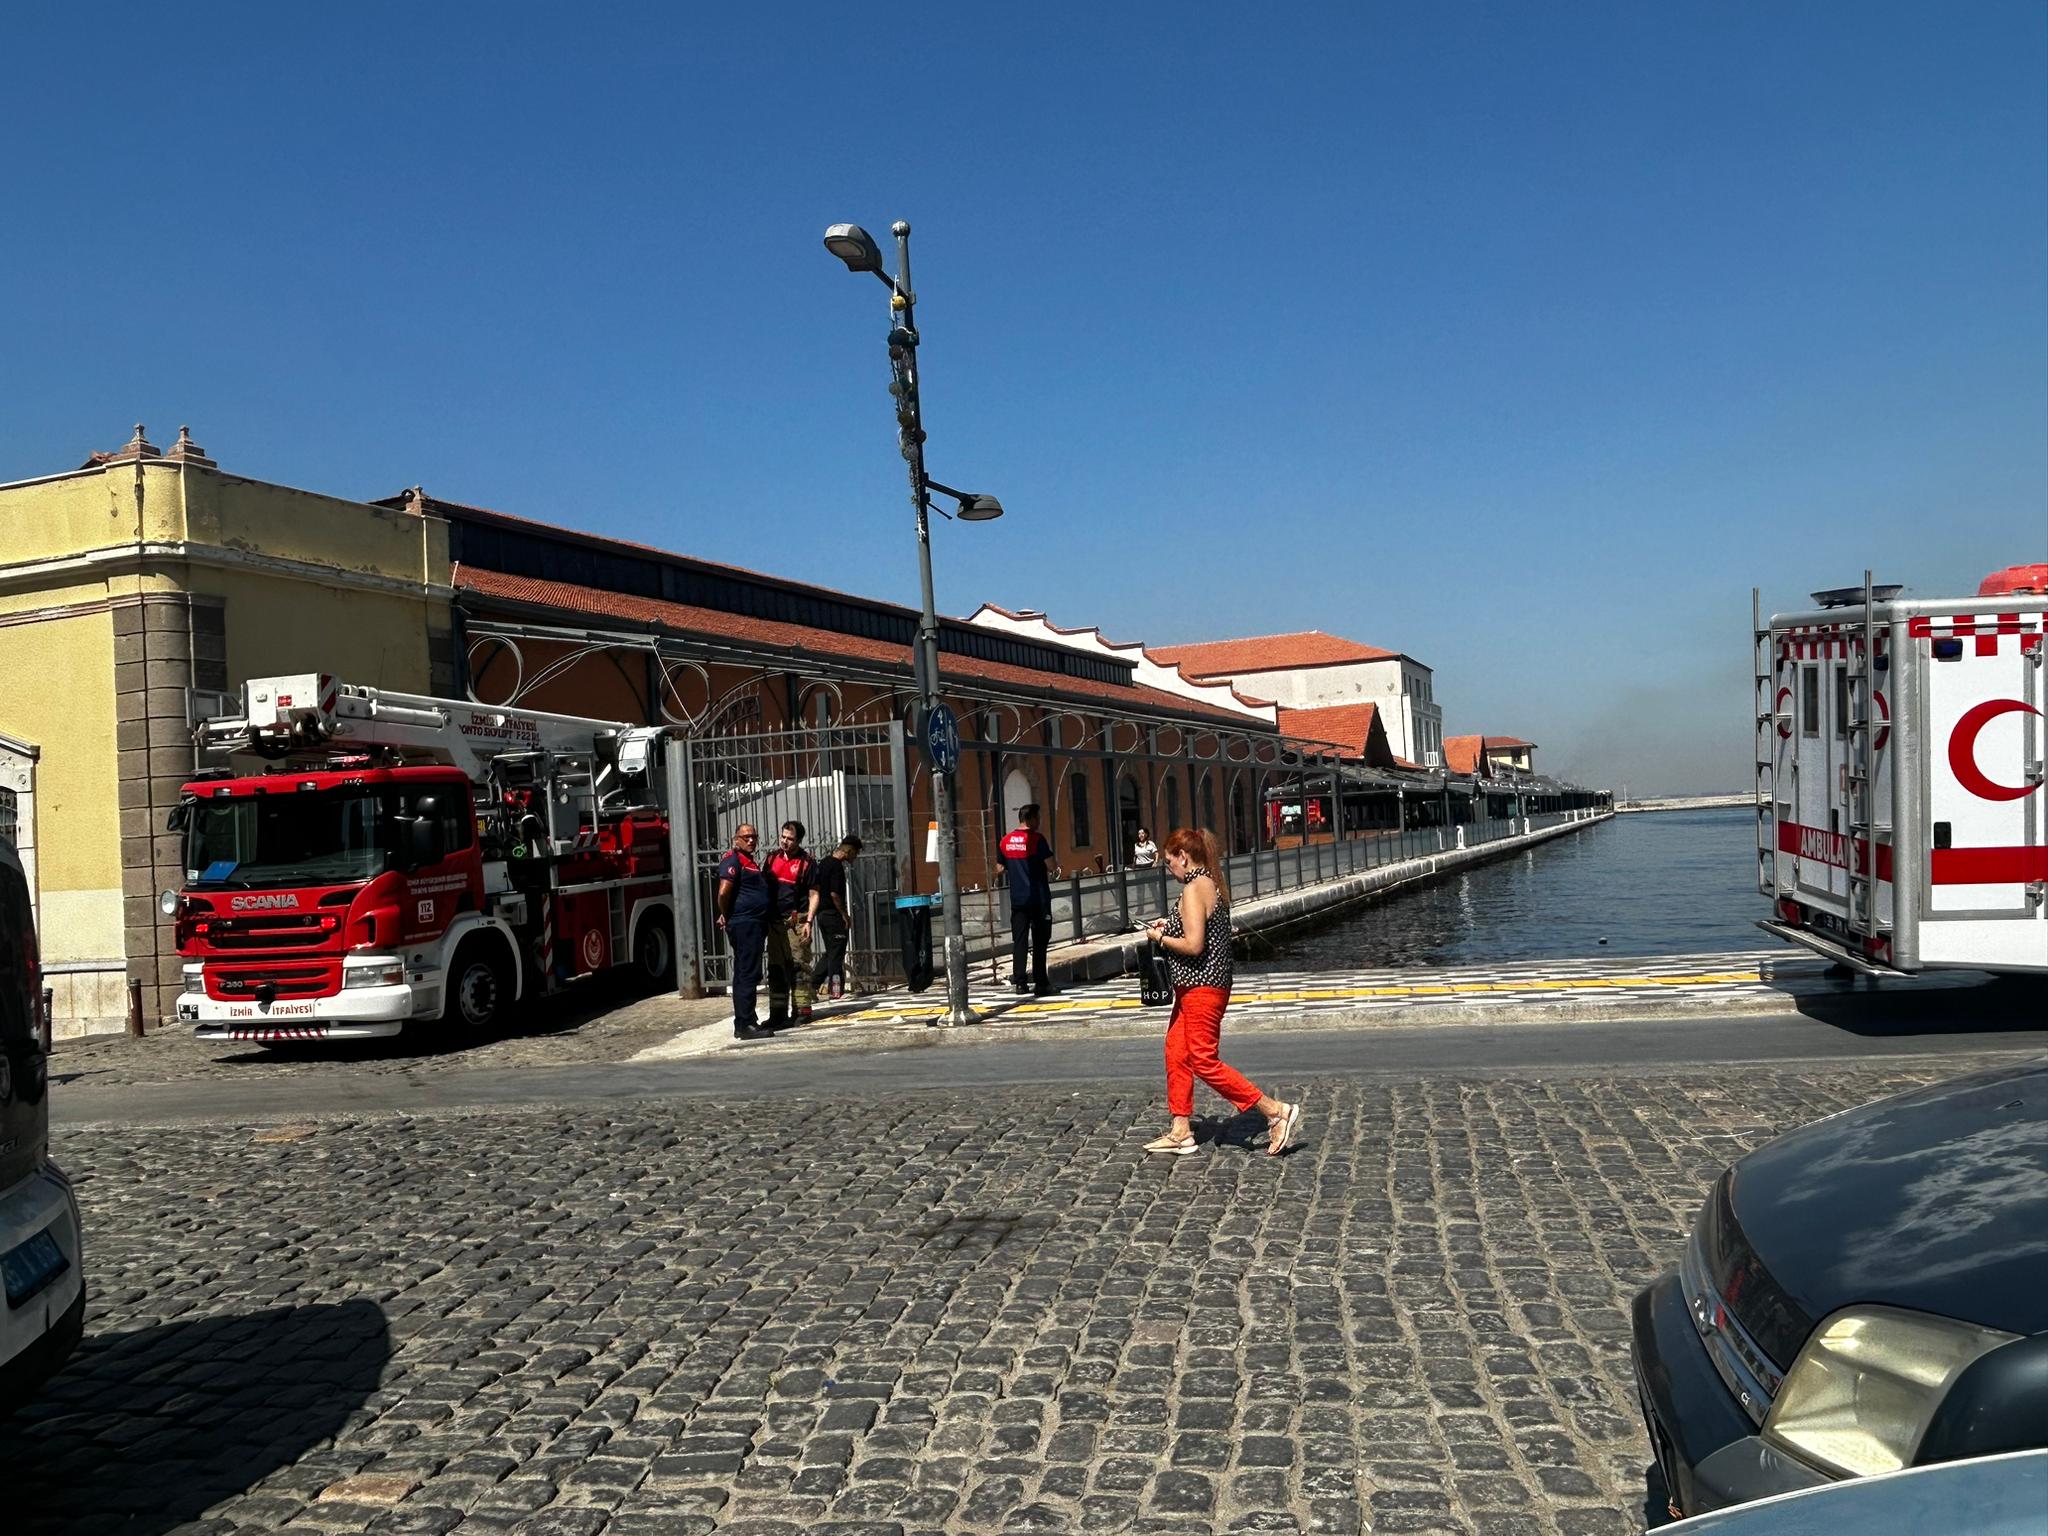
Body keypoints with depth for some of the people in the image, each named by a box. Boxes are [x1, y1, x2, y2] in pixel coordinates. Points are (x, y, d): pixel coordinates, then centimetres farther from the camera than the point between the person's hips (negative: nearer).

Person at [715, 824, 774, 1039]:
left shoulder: (750, 862, 21)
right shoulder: (732, 860, -10)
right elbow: (724, 892, -21)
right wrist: (726, 916, -7)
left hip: (756, 925, 10)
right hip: (744, 924, -10)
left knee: (746, 975, 13)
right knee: (748, 974, -11)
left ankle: (745, 1022, 18)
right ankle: (744, 1025, -11)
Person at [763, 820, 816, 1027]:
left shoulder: (807, 862, -3)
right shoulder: (773, 858, 12)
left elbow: (813, 895, -4)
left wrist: (808, 922, -13)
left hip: (795, 921, -5)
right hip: (774, 921, 5)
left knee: (798, 965, -5)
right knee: (776, 967, 8)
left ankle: (802, 1010, -1)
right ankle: (778, 1014, 13)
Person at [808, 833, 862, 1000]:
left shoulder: (823, 863, 14)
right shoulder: (837, 866, -15)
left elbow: (815, 892, 17)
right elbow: (835, 894, -21)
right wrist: (845, 915, -13)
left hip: (822, 913, 9)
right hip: (834, 914, -9)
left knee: (831, 952, 16)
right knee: (837, 953, -2)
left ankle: (813, 984, 14)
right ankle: (836, 990, 1)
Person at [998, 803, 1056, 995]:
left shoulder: (1005, 841, 5)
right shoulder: (1036, 839, -11)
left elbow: (1000, 868, 13)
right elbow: (1050, 865, -14)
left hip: (1017, 898, 4)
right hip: (1039, 898, -4)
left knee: (1019, 940, 6)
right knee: (1039, 941, 2)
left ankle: (1019, 982, 2)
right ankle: (1040, 984, 3)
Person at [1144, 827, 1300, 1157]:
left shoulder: (1194, 889, -18)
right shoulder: (1212, 884, 12)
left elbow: (1193, 945, -24)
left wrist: (1161, 937, -9)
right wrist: (1171, 925, 14)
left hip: (1200, 987, -11)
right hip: (1196, 985, 11)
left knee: (1204, 1061, -6)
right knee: (1176, 1052, 14)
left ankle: (1277, 1112, -4)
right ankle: (1180, 1132, 20)